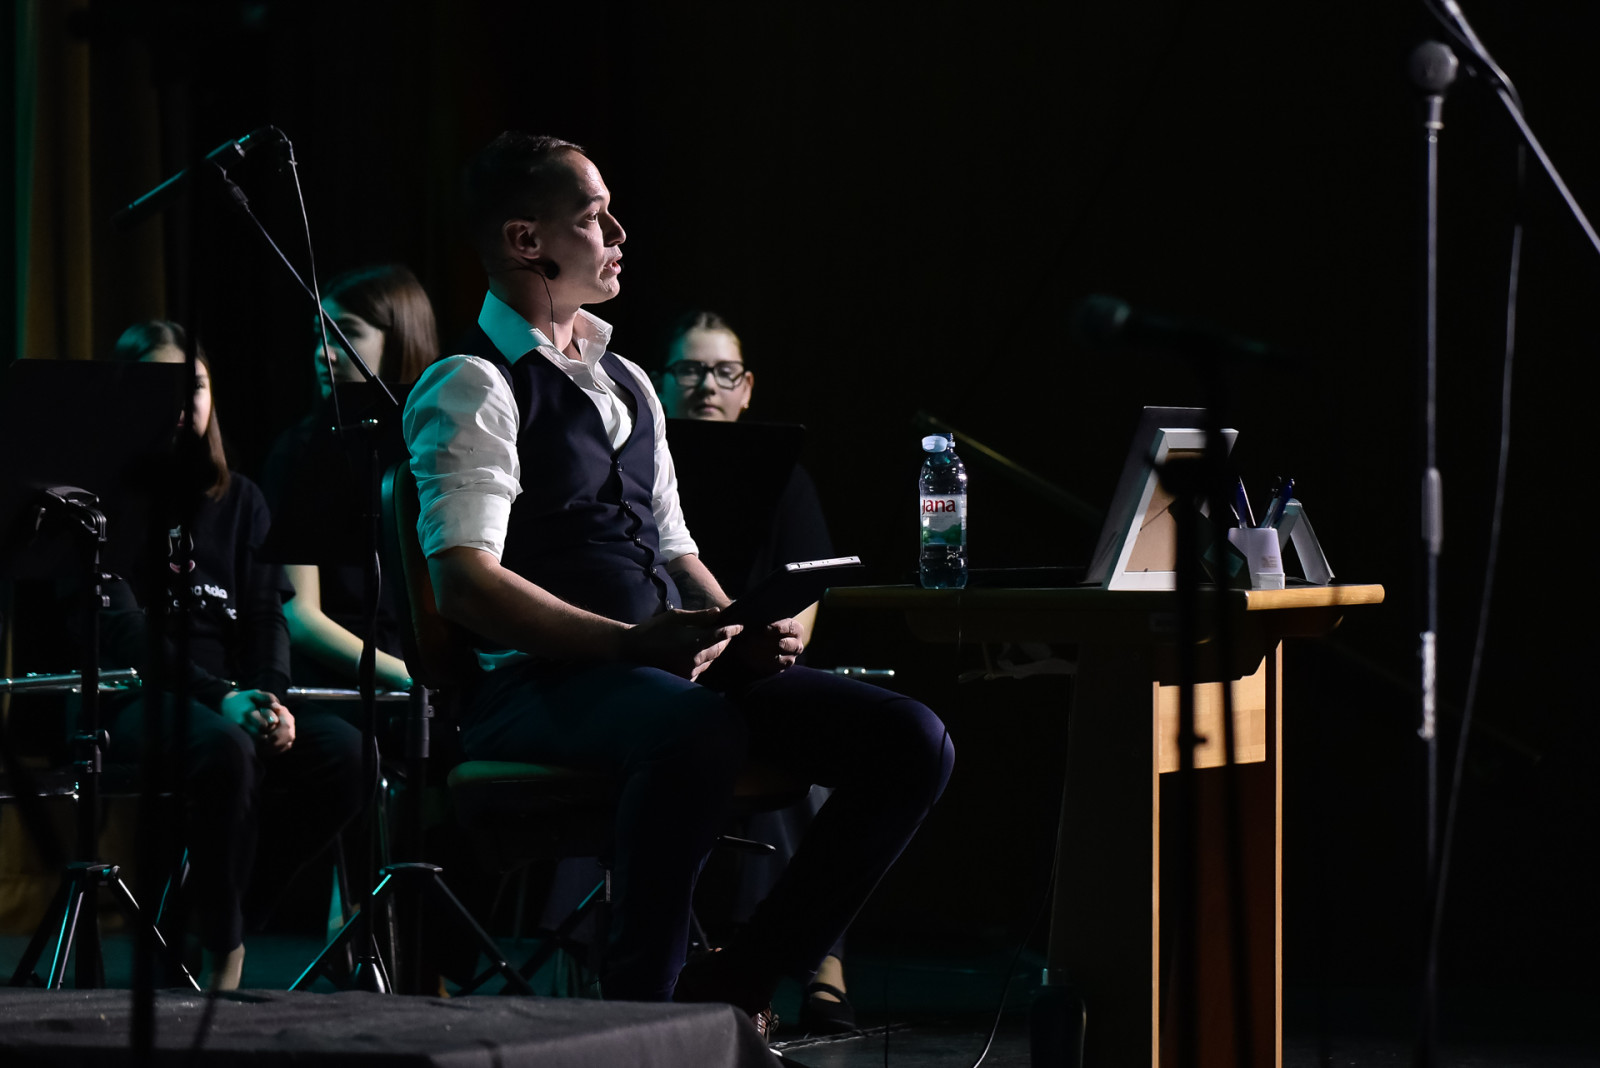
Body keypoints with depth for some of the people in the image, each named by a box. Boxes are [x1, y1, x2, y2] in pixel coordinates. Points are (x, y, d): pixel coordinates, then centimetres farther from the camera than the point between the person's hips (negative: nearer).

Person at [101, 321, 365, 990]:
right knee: (225, 748, -38)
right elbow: (122, 629, -11)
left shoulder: (238, 500, 18)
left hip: (232, 695, 5)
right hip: (132, 702, -5)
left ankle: (222, 926, -13)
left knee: (344, 751, -24)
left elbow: (266, 614, 9)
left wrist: (271, 694, -14)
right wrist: (219, 696, -24)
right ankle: (222, 957, -25)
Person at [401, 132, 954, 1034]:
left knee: (912, 744, -12)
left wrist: (744, 631, 4)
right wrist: (630, 641, -26)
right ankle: (637, 1013, -28)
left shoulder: (627, 383, 25)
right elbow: (465, 582, -16)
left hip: (679, 672, 8)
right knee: (699, 732, -42)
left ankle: (735, 987, -8)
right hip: (540, 685, -8)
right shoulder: (472, 387, -3)